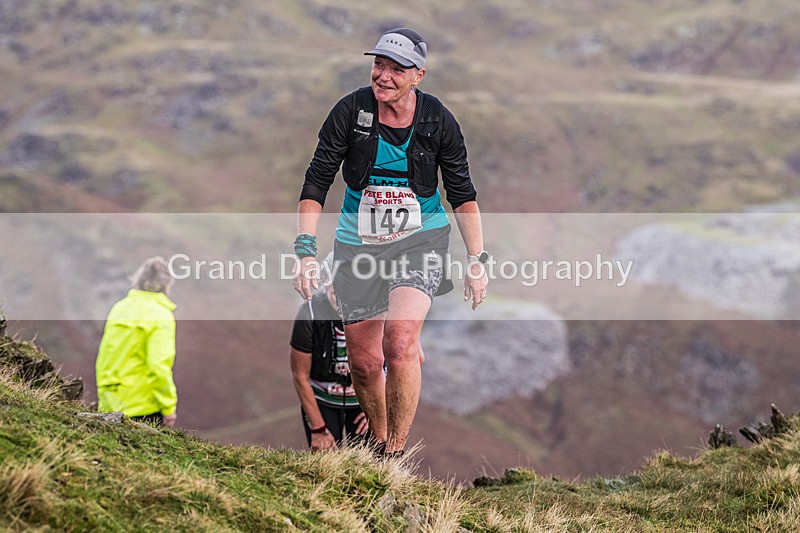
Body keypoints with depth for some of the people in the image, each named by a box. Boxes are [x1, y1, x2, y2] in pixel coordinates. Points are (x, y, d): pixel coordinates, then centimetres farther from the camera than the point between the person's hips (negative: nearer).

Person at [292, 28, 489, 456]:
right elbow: (316, 182, -7)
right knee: (364, 363, 4)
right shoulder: (351, 111, -11)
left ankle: (396, 453, -14)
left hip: (420, 240, -1)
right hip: (358, 245, 2)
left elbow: (462, 194, 3)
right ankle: (376, 444, 30)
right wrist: (305, 251, -16)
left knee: (399, 343, -24)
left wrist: (477, 260, 0)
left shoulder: (438, 121, -8)